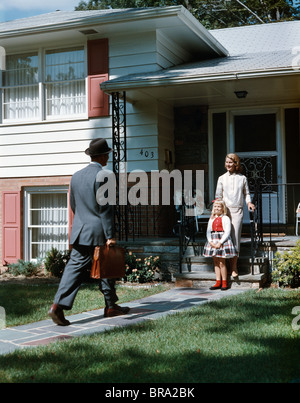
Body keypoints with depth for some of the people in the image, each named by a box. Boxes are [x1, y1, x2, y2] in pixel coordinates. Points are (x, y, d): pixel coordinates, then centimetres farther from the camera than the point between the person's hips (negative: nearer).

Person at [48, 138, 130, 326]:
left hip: (80, 232, 6)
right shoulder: (102, 176, -13)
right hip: (99, 232, -6)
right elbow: (105, 208, -16)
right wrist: (110, 236, -14)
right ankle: (111, 306, 24)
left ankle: (58, 305, -10)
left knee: (75, 267, 3)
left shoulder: (76, 176, 9)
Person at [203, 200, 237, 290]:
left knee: (222, 263, -5)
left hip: (223, 241, -6)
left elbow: (227, 232, -10)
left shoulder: (225, 218, -3)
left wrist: (220, 243, -18)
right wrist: (210, 241, -7)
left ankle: (224, 283, 3)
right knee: (216, 263, 8)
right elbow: (208, 231, 10)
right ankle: (218, 282, 14)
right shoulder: (211, 219, 14)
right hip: (213, 242, 6)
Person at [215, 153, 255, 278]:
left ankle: (234, 267, -4)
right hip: (225, 210, 1)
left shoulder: (242, 178, 10)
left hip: (237, 210, -1)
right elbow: (218, 195, 11)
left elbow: (246, 193, 17)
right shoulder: (222, 178, 10)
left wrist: (249, 202, -1)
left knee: (235, 236, -8)